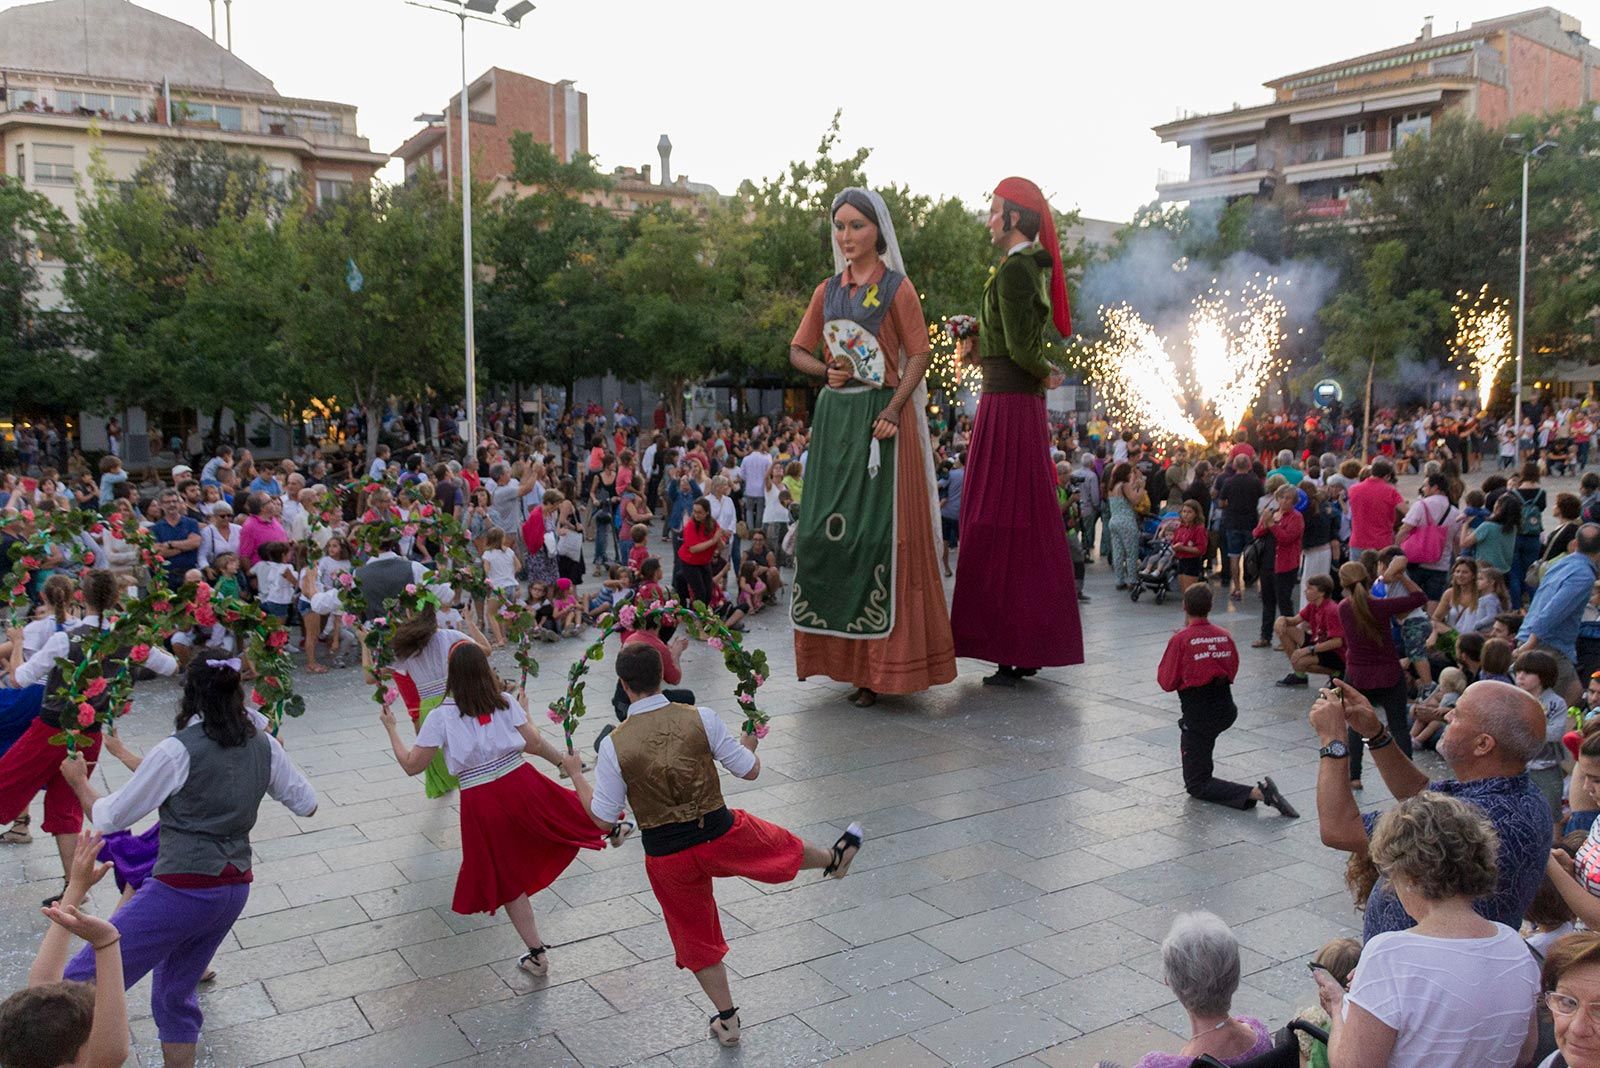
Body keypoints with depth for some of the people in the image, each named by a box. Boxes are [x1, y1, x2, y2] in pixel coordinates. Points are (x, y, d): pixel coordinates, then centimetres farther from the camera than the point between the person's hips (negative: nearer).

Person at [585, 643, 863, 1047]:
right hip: (721, 834, 0)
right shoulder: (701, 719, -14)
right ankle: (835, 859, 60)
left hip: (666, 858, 0)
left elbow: (603, 820, -9)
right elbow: (750, 771, -3)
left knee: (695, 938, 22)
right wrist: (749, 743, 19)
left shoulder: (614, 745, -16)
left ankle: (727, 1021, 36)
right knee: (783, 847, 31)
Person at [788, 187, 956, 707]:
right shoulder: (828, 291, 13)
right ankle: (838, 651, 17)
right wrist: (827, 370, -5)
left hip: (880, 418, -5)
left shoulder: (896, 288, -2)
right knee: (822, 530, 4)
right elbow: (798, 350, 17)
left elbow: (919, 354, -6)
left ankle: (882, 664, 2)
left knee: (879, 532, -6)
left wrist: (894, 409, -19)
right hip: (834, 416, 6)